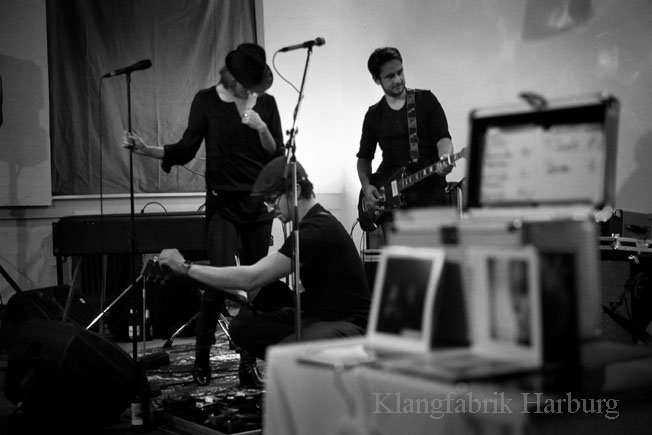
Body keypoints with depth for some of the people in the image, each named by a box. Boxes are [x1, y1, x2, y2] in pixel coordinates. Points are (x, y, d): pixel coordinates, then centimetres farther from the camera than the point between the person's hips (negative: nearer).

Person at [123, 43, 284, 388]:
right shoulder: (207, 100, 0)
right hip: (223, 203, -3)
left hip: (259, 204, 3)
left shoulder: (266, 104, 7)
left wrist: (261, 129, -14)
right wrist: (145, 149, -16)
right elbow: (186, 150, -2)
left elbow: (277, 156, 3)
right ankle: (201, 359, 2)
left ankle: (248, 363, 12)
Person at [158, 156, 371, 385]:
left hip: (350, 324, -9)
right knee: (242, 325, -4)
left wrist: (186, 267, -20)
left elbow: (251, 278, -26)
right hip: (316, 316, 9)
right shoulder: (312, 223, 11)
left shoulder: (317, 231, -23)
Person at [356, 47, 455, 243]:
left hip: (429, 189, -1)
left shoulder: (425, 100, 8)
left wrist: (445, 158, -22)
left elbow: (443, 137, 0)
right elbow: (364, 157, 20)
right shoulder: (374, 115, 15)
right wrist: (366, 187, 2)